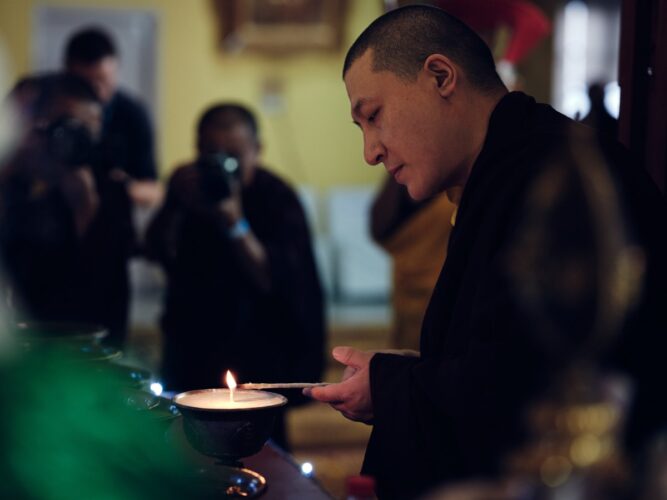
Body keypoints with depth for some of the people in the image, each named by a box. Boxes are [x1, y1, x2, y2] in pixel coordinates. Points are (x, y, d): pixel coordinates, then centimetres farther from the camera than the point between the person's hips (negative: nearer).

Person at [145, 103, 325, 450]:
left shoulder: (277, 198, -12)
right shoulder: (188, 184, 1)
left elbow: (273, 281, -23)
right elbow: (159, 252, -9)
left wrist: (236, 226, -34)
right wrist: (176, 206, -26)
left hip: (253, 361, -4)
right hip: (189, 350, 4)